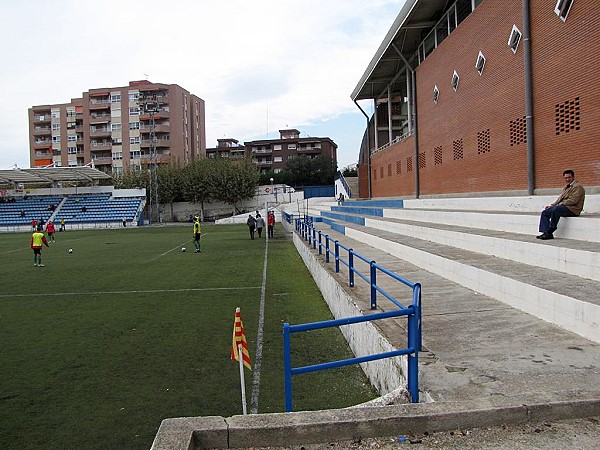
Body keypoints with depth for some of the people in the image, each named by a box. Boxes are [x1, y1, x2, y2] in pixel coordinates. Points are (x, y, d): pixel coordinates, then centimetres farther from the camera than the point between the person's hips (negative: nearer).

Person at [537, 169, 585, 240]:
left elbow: (573, 200, -17)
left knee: (556, 209, -37)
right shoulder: (567, 187, 23)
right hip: (562, 207, 10)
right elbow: (560, 198, 20)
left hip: (572, 209, -10)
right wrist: (552, 205, 4)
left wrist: (559, 204, -16)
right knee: (545, 213, -4)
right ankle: (546, 232, -15)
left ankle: (549, 232, -29)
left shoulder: (577, 186, -6)